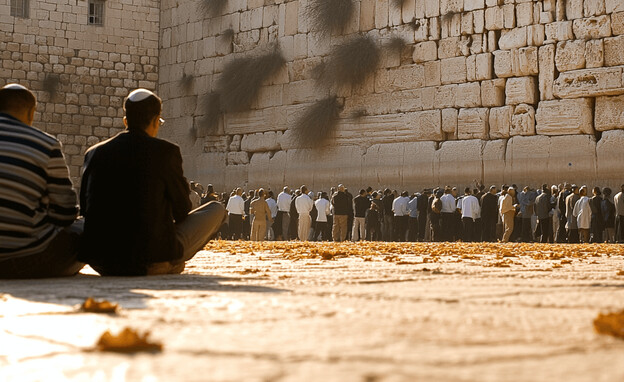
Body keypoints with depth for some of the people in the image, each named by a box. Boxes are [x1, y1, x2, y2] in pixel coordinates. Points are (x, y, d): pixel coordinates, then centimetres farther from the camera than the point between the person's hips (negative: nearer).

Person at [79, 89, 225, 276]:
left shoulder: (94, 153, 6)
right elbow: (181, 209, 4)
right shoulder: (165, 151, -5)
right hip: (153, 263, -5)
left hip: (101, 264, 5)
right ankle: (172, 264, 22)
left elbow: (85, 209, 13)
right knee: (216, 209, 15)